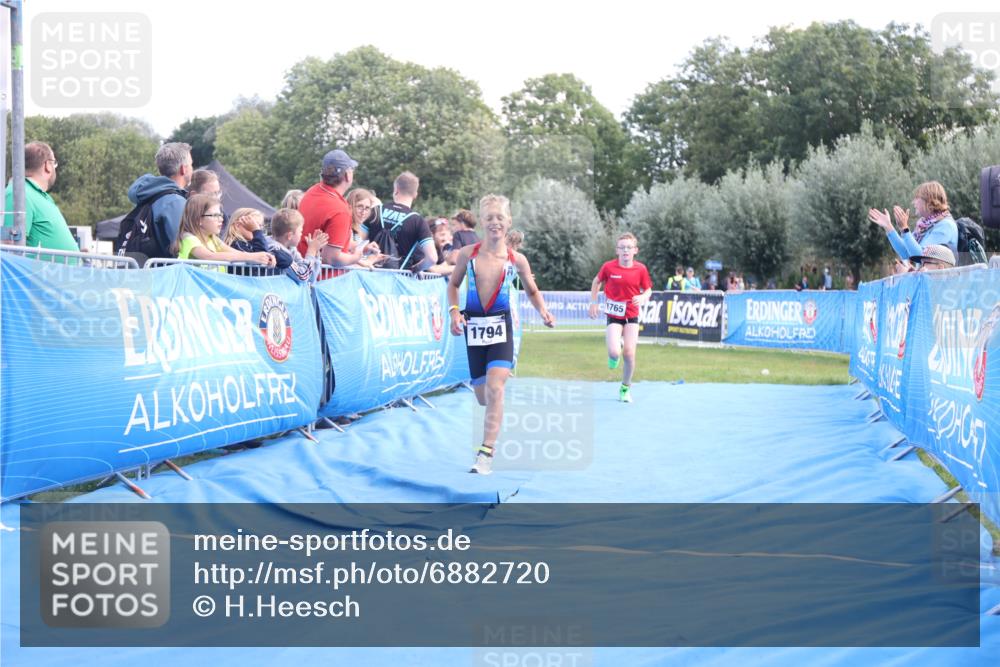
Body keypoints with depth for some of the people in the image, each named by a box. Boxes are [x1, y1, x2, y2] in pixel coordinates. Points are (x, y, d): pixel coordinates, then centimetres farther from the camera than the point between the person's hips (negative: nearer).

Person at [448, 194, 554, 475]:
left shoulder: (516, 260, -2)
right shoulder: (468, 253, -2)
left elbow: (532, 291, 13)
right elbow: (453, 284, 12)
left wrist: (543, 311, -6)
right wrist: (454, 311, -5)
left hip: (501, 327, -2)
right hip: (473, 327, 2)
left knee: (494, 389, -22)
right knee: (482, 396, 8)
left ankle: (486, 454, -23)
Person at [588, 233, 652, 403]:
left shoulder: (640, 269, -7)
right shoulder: (608, 267, -10)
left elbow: (648, 290, 4)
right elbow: (597, 282, 9)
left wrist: (643, 297, -18)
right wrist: (593, 303, 5)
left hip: (631, 316, 1)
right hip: (613, 315, -1)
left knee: (629, 354, -2)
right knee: (615, 352, -19)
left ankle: (625, 388, 19)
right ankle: (616, 351, 22)